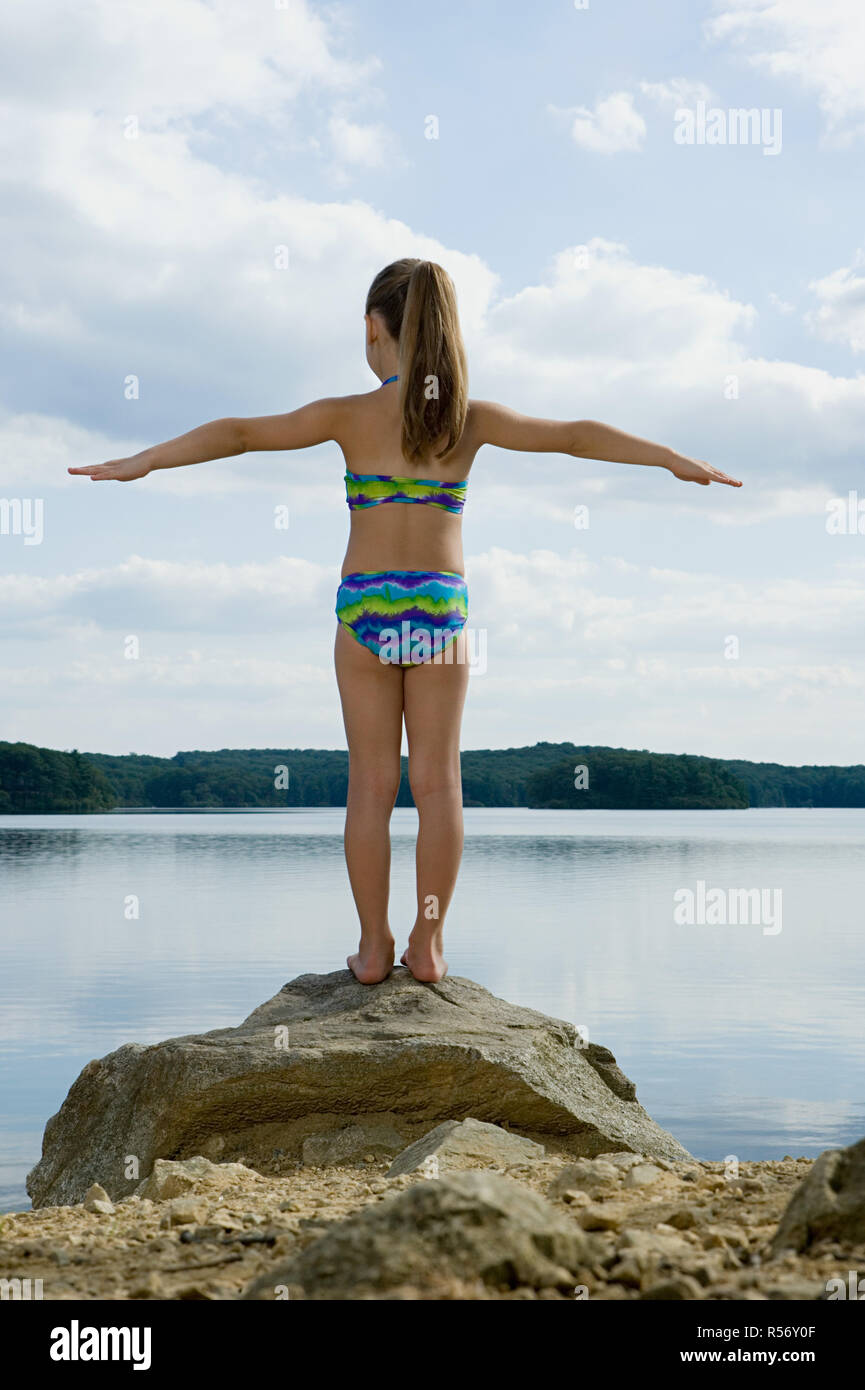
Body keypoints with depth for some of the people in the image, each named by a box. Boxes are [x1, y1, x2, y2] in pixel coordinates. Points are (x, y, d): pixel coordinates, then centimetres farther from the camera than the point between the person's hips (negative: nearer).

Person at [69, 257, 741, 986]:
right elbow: (578, 436, 4)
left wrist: (140, 462, -8)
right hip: (440, 608, 1)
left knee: (372, 782, 5)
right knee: (437, 779, 7)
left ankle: (374, 946, 9)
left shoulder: (351, 415, -6)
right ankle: (429, 944, 9)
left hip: (365, 609, -1)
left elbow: (239, 434, -10)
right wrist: (678, 461, 13)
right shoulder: (471, 418, -1)